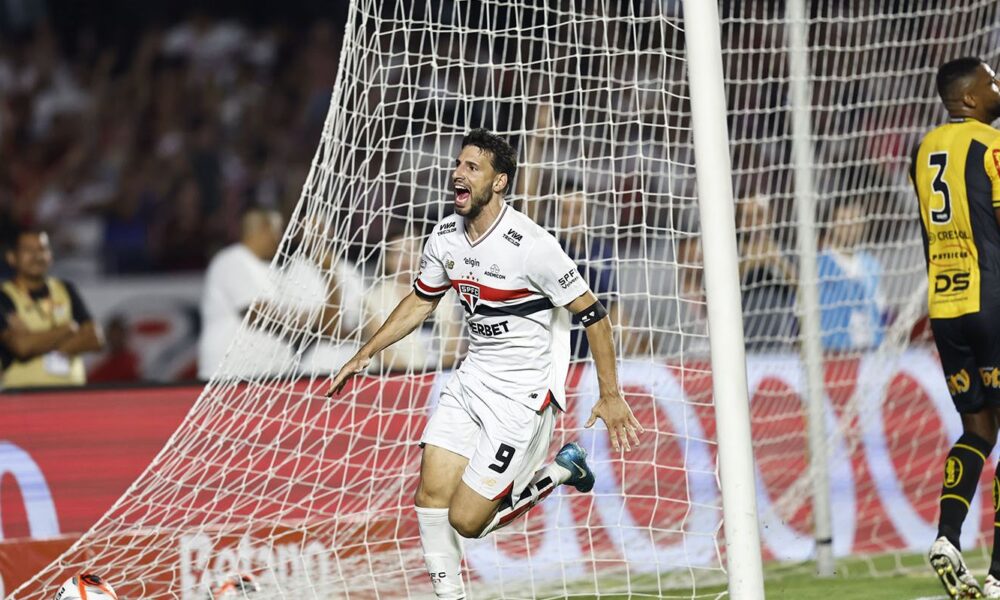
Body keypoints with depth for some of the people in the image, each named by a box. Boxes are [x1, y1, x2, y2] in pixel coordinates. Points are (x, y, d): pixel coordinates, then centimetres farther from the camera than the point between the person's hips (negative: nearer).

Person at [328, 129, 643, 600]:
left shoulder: (530, 244, -22)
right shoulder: (445, 237, 0)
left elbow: (591, 313, -14)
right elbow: (421, 302, 18)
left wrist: (610, 395, -13)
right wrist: (364, 355, 17)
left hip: (524, 392, -6)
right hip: (473, 379, 6)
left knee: (466, 520, -8)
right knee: (431, 497, -5)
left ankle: (560, 471, 14)